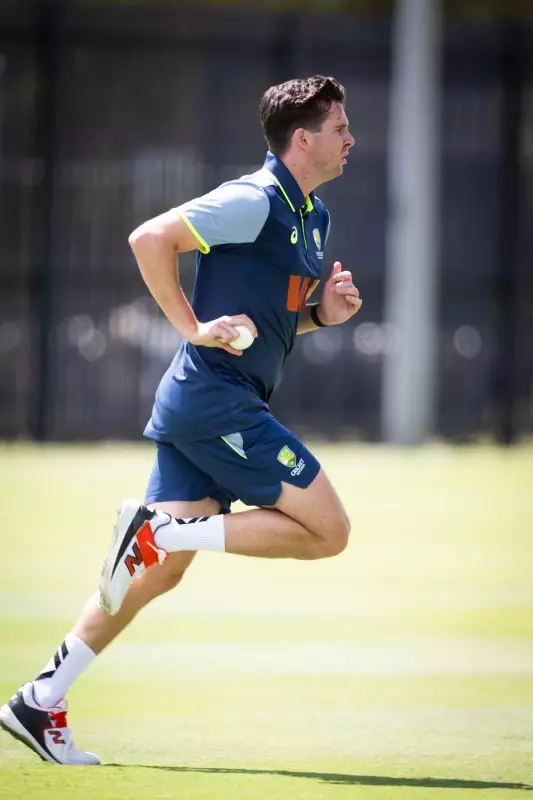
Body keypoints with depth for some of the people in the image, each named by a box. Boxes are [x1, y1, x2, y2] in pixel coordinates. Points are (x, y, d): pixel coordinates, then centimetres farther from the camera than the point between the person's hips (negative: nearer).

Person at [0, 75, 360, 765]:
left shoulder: (312, 216, 19)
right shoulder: (254, 201, -11)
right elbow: (150, 239, -17)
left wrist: (324, 313, 9)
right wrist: (193, 327, -18)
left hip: (195, 401, 10)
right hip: (216, 397, -10)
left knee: (161, 569, 7)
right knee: (327, 531, -9)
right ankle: (156, 529, -11)